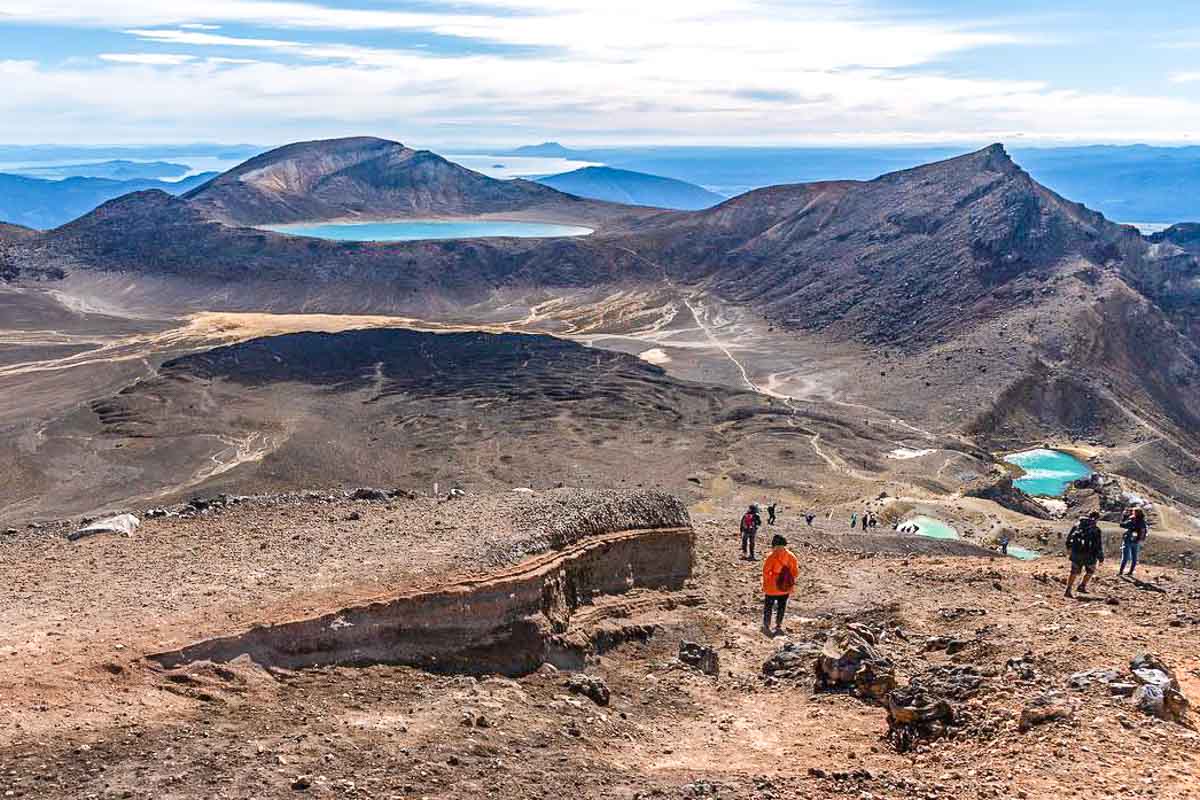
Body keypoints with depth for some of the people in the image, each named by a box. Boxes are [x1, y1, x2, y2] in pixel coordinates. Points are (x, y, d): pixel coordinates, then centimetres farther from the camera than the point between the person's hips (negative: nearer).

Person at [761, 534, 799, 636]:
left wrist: (765, 584, -3)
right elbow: (796, 572, 3)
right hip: (786, 588, 4)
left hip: (772, 588, -4)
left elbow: (766, 571, -14)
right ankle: (779, 626, 24)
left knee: (768, 607, 13)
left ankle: (766, 626, 16)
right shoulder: (791, 557, -4)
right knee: (781, 607, 18)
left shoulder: (772, 556, -17)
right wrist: (791, 582, 14)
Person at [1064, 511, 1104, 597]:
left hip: (1076, 551, 4)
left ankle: (1068, 590, 7)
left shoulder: (1078, 524, 6)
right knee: (1090, 571, 21)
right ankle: (1082, 586, 15)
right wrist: (1101, 558, -3)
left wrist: (1068, 546, 33)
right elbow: (1099, 544, -9)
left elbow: (1069, 536, 15)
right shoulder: (1096, 528, -8)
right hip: (1088, 554, -4)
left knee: (1074, 572, 13)